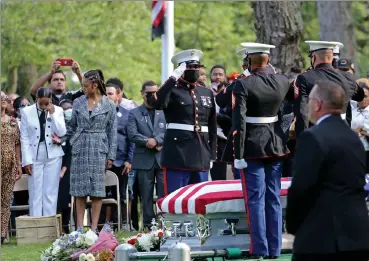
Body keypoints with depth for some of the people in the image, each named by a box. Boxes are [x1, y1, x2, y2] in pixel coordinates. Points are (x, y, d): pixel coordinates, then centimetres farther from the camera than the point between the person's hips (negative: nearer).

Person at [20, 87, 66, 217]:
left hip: (53, 155, 1)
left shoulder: (58, 111, 3)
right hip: (34, 156, -1)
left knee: (51, 193, 2)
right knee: (35, 193, -2)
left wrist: (52, 114, -11)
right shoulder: (27, 112, 1)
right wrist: (26, 160, -4)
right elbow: (24, 138, 1)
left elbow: (61, 133, -5)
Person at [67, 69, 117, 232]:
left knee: (97, 189, -2)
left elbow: (112, 132, 2)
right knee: (79, 189, 0)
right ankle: (79, 227, 3)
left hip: (99, 150, -2)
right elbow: (72, 126, 16)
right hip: (80, 148, 2)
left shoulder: (109, 106, 2)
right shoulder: (78, 103, 9)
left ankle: (94, 227, 0)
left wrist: (111, 156, -1)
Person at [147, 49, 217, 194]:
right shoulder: (172, 91, 0)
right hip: (177, 156, -5)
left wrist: (212, 156, 14)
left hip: (201, 157, 5)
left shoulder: (207, 93, 16)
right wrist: (173, 78, -23)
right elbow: (157, 103, -24)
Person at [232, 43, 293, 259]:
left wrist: (238, 155, -14)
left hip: (253, 147, -5)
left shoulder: (243, 85, -14)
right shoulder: (282, 82, 0)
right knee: (274, 199, 10)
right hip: (276, 146, 5)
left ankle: (260, 249, -1)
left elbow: (239, 122, -18)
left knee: (256, 200, 0)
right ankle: (275, 249, 13)